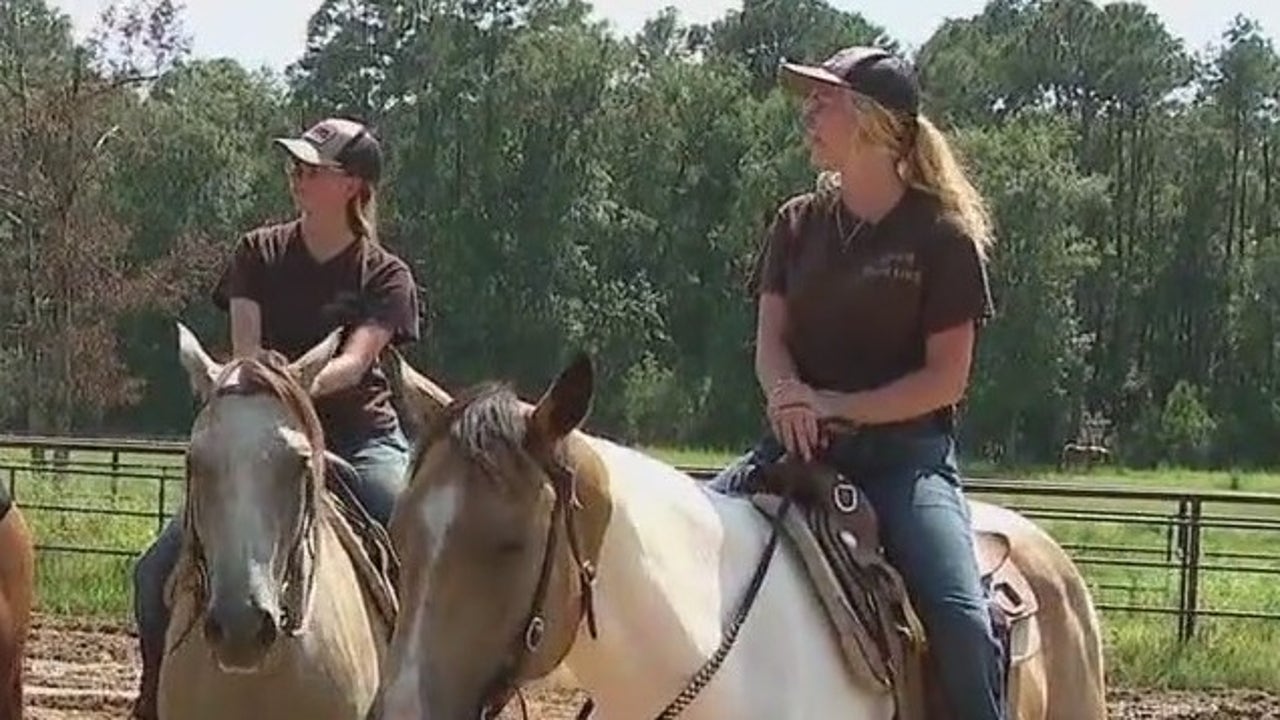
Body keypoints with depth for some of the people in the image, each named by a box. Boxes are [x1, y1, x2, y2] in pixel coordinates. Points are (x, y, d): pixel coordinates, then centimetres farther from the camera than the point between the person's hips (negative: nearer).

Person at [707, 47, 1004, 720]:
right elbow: (770, 341, 4)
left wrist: (842, 407, -17)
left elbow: (947, 377, -6)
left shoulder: (941, 236, -3)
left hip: (904, 451, -5)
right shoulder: (798, 224, 11)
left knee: (960, 614, -26)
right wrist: (790, 394, -20)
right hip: (799, 442, 5)